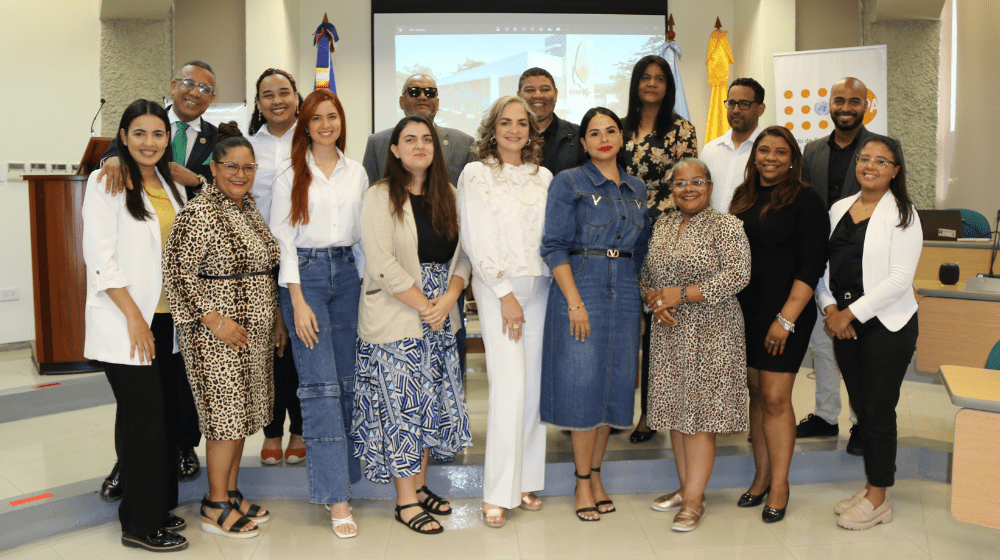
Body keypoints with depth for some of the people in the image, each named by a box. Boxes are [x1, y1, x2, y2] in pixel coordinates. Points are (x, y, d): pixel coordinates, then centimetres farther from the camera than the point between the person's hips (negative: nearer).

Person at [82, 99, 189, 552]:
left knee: (165, 416, 11)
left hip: (167, 318, 6)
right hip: (125, 322, -6)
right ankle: (139, 524, 9)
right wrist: (134, 316, -14)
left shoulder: (172, 188, 14)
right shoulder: (105, 183, -4)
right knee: (144, 420, -4)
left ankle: (158, 507, 25)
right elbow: (100, 258, -11)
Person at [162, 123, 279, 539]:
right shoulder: (199, 213, -14)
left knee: (242, 413, 14)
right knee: (225, 415, -2)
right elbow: (177, 274, -17)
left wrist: (274, 317, 17)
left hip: (254, 330, 8)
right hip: (216, 332, -8)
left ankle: (232, 493, 27)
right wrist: (216, 321, -20)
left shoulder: (249, 207, 12)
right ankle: (215, 507, 13)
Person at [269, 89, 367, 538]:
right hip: (305, 274, -4)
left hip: (347, 272, 4)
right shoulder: (290, 177, 1)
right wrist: (299, 301, -10)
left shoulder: (356, 173, 12)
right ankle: (336, 496, -6)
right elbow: (283, 242, -3)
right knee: (320, 386, -9)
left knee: (348, 380, 5)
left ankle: (331, 470, 19)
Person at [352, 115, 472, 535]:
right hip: (394, 320, -6)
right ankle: (405, 501, 12)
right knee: (401, 405, 0)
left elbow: (462, 253, 7)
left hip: (440, 318, 6)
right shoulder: (380, 197, -7)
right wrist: (424, 306, -15)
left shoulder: (448, 196, 10)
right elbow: (382, 265, -16)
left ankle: (420, 486, 27)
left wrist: (448, 299, -9)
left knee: (432, 402, 12)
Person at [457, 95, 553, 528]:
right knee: (509, 386, -10)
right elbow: (475, 242, -5)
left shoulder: (543, 177, 13)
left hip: (540, 287, 4)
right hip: (497, 287, -4)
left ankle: (526, 481, 18)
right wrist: (505, 294, -9)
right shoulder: (476, 174, 1)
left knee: (534, 386, 5)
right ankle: (497, 492, 0)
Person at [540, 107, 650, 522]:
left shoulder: (637, 189, 13)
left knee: (615, 385, 8)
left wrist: (639, 298, 11)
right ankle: (583, 482, 12)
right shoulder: (568, 182, -2)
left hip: (625, 295, 5)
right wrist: (575, 301, -16)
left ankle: (595, 473, 22)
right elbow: (554, 246, -9)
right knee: (582, 386, -2)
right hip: (580, 289, -5)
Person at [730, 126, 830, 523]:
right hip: (745, 312, 6)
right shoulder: (743, 196, 11)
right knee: (756, 394, 11)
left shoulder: (804, 200, -7)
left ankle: (779, 485, 10)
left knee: (776, 399, -4)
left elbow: (812, 264, -12)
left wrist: (786, 318, -17)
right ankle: (761, 476, 23)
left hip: (785, 314, -5)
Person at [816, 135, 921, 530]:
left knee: (878, 410, 0)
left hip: (887, 325, -5)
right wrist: (830, 308, -4)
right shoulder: (839, 208, 10)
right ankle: (871, 487, 25)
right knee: (860, 407, 12)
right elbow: (823, 262, 10)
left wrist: (852, 313, -16)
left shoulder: (901, 214, -8)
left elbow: (899, 278, -15)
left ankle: (879, 499, 14)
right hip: (844, 323, 6)